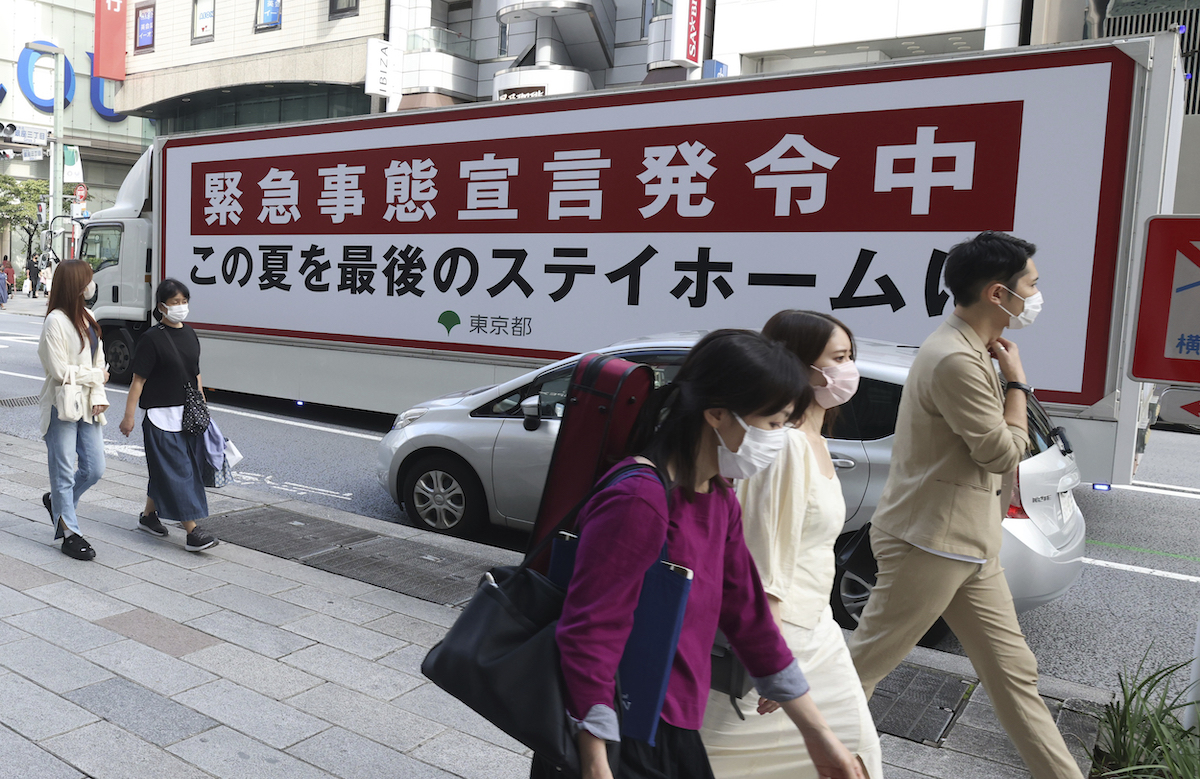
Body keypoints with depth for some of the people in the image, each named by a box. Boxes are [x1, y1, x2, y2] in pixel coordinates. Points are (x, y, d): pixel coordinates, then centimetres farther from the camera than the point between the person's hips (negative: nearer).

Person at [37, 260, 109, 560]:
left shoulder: (86, 318, 11)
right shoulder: (56, 321, -14)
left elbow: (97, 361, 8)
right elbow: (61, 372, -17)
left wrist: (98, 397, -5)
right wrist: (97, 376, -5)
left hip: (87, 406, 7)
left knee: (94, 469, 8)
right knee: (65, 470, 3)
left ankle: (57, 502, 35)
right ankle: (69, 533, 12)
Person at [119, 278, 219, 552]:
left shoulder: (190, 335, 10)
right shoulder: (152, 339, -10)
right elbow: (139, 379, -10)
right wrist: (129, 415, -12)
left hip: (188, 415, 7)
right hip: (162, 416, -7)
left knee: (164, 471, 16)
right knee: (177, 471, -7)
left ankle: (149, 515, 34)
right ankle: (192, 532, -8)